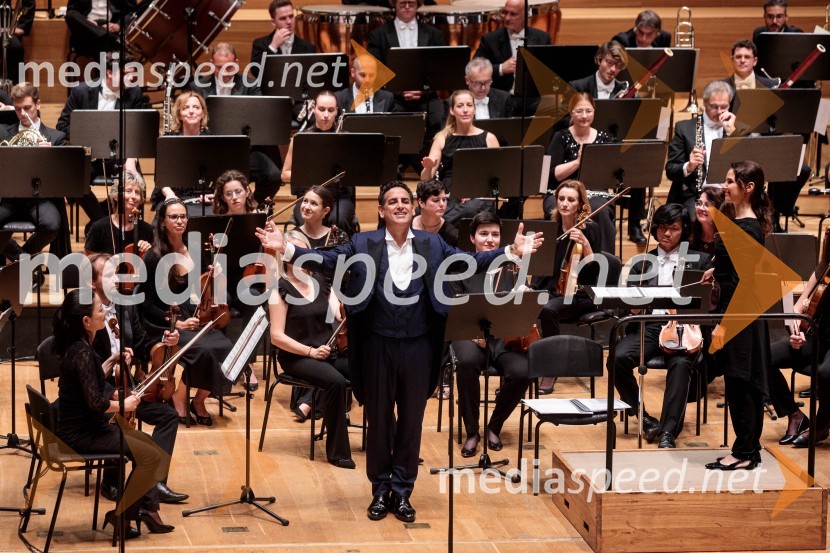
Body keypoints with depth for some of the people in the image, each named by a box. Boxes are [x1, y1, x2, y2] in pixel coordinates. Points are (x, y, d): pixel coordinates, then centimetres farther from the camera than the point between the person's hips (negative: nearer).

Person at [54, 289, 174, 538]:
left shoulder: (77, 347, 6)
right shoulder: (82, 353, -24)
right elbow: (96, 403, -29)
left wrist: (112, 361, 11)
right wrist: (125, 405, -13)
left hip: (86, 426, 10)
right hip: (81, 435, -10)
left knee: (149, 443, 15)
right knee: (150, 456, -9)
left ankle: (147, 509, 13)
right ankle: (121, 515, 2)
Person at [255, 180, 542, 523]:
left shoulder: (433, 245, 5)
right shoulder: (363, 244, 0)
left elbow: (471, 262, 5)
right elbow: (327, 261, -6)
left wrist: (513, 251, -5)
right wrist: (285, 249, -20)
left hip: (418, 347, 1)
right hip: (378, 345, -1)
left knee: (411, 421, 8)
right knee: (378, 420, 8)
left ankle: (402, 492, 19)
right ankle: (380, 491, 21)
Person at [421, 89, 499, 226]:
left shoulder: (488, 139, 10)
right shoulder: (442, 139, 13)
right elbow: (426, 179, 7)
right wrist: (428, 168, -17)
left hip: (478, 197, 0)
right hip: (448, 196, 0)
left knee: (469, 209, -39)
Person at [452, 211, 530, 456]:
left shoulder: (511, 268, 12)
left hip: (506, 336, 2)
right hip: (469, 335, -1)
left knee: (521, 371, -30)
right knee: (467, 362, -37)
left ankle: (494, 426, -2)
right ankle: (472, 431, -18)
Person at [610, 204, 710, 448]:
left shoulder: (699, 260, 15)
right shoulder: (643, 262, 20)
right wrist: (632, 306, -12)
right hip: (648, 327, 2)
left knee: (680, 363, -35)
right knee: (618, 359, -28)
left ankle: (668, 432, -35)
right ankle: (645, 419, -11)